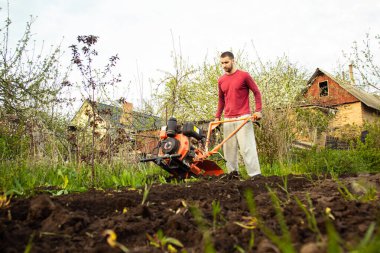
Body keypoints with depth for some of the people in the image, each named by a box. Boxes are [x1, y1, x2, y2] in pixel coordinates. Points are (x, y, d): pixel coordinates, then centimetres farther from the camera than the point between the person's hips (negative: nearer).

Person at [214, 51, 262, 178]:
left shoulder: (244, 75, -2)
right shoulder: (221, 80, 12)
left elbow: (257, 92, 1)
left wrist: (258, 110, -9)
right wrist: (217, 117, 16)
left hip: (243, 117, -5)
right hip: (228, 119, 5)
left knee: (247, 147, -8)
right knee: (229, 148, 7)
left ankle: (255, 174, -4)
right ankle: (233, 172, 17)